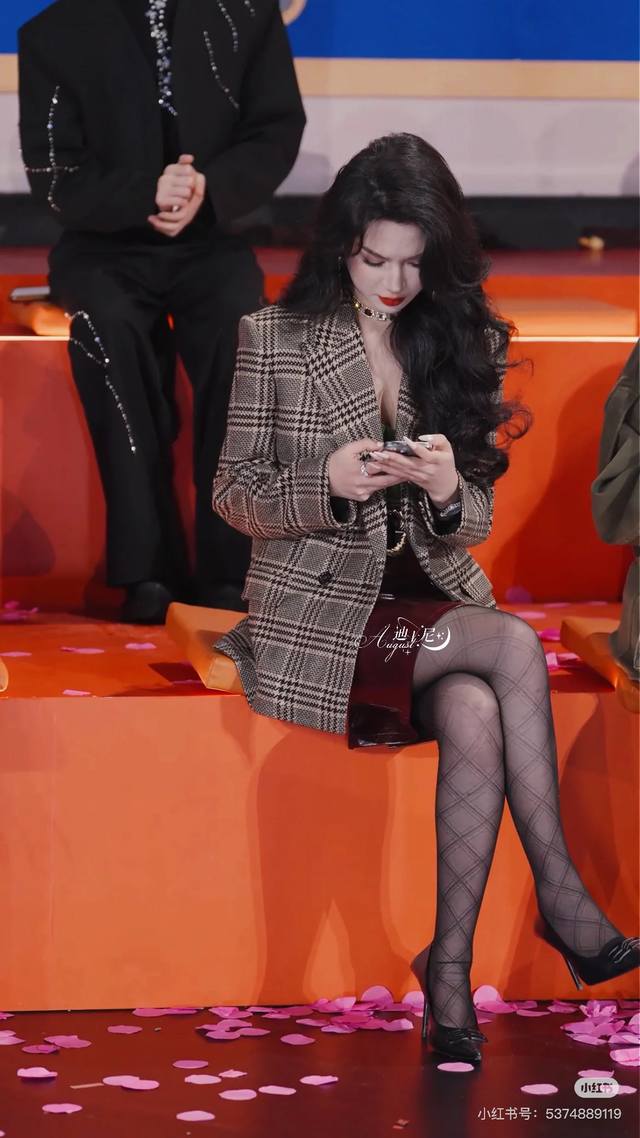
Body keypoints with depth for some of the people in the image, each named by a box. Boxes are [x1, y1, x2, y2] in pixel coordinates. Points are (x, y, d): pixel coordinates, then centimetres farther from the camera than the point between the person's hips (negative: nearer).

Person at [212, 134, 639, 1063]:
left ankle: (451, 967, -27)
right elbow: (233, 495, 1)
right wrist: (327, 485, -19)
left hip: (431, 602, 3)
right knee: (515, 646, -28)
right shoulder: (276, 339, 0)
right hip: (316, 615, -3)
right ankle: (560, 893, -21)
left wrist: (448, 491, -15)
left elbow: (471, 527, 9)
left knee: (476, 717, -31)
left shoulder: (461, 344, 9)